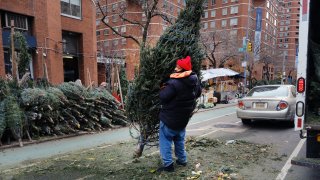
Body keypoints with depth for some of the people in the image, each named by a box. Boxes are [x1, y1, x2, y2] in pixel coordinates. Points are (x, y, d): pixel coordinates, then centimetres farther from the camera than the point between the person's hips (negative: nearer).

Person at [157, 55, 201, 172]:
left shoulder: (174, 83, -28)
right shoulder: (195, 81, -2)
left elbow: (162, 98, -22)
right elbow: (198, 93, 15)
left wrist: (163, 89, -3)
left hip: (170, 117, -7)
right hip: (184, 117, 8)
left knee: (165, 140, 5)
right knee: (179, 139, 25)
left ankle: (168, 164, 6)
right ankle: (182, 159, 33)